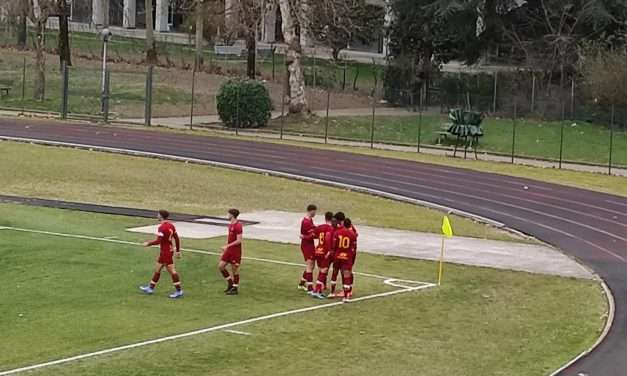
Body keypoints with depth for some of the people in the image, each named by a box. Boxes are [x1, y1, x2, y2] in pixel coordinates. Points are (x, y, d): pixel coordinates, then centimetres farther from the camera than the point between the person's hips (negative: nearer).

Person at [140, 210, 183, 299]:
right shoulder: (170, 225, 7)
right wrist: (178, 251, 17)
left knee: (171, 271, -4)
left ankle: (178, 291, 0)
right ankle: (150, 288, 26)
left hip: (165, 252, -10)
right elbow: (176, 238, 11)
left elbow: (158, 241, -25)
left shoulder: (162, 227, -21)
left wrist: (149, 244, -11)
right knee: (157, 269, 17)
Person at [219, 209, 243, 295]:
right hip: (229, 250, 9)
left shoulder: (238, 226, -18)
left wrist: (228, 246, -23)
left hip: (235, 251, -9)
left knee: (234, 269, 1)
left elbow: (239, 240, -22)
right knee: (221, 266, 6)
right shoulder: (230, 224, 11)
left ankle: (235, 289, 12)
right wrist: (225, 247, 13)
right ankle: (230, 283, 20)